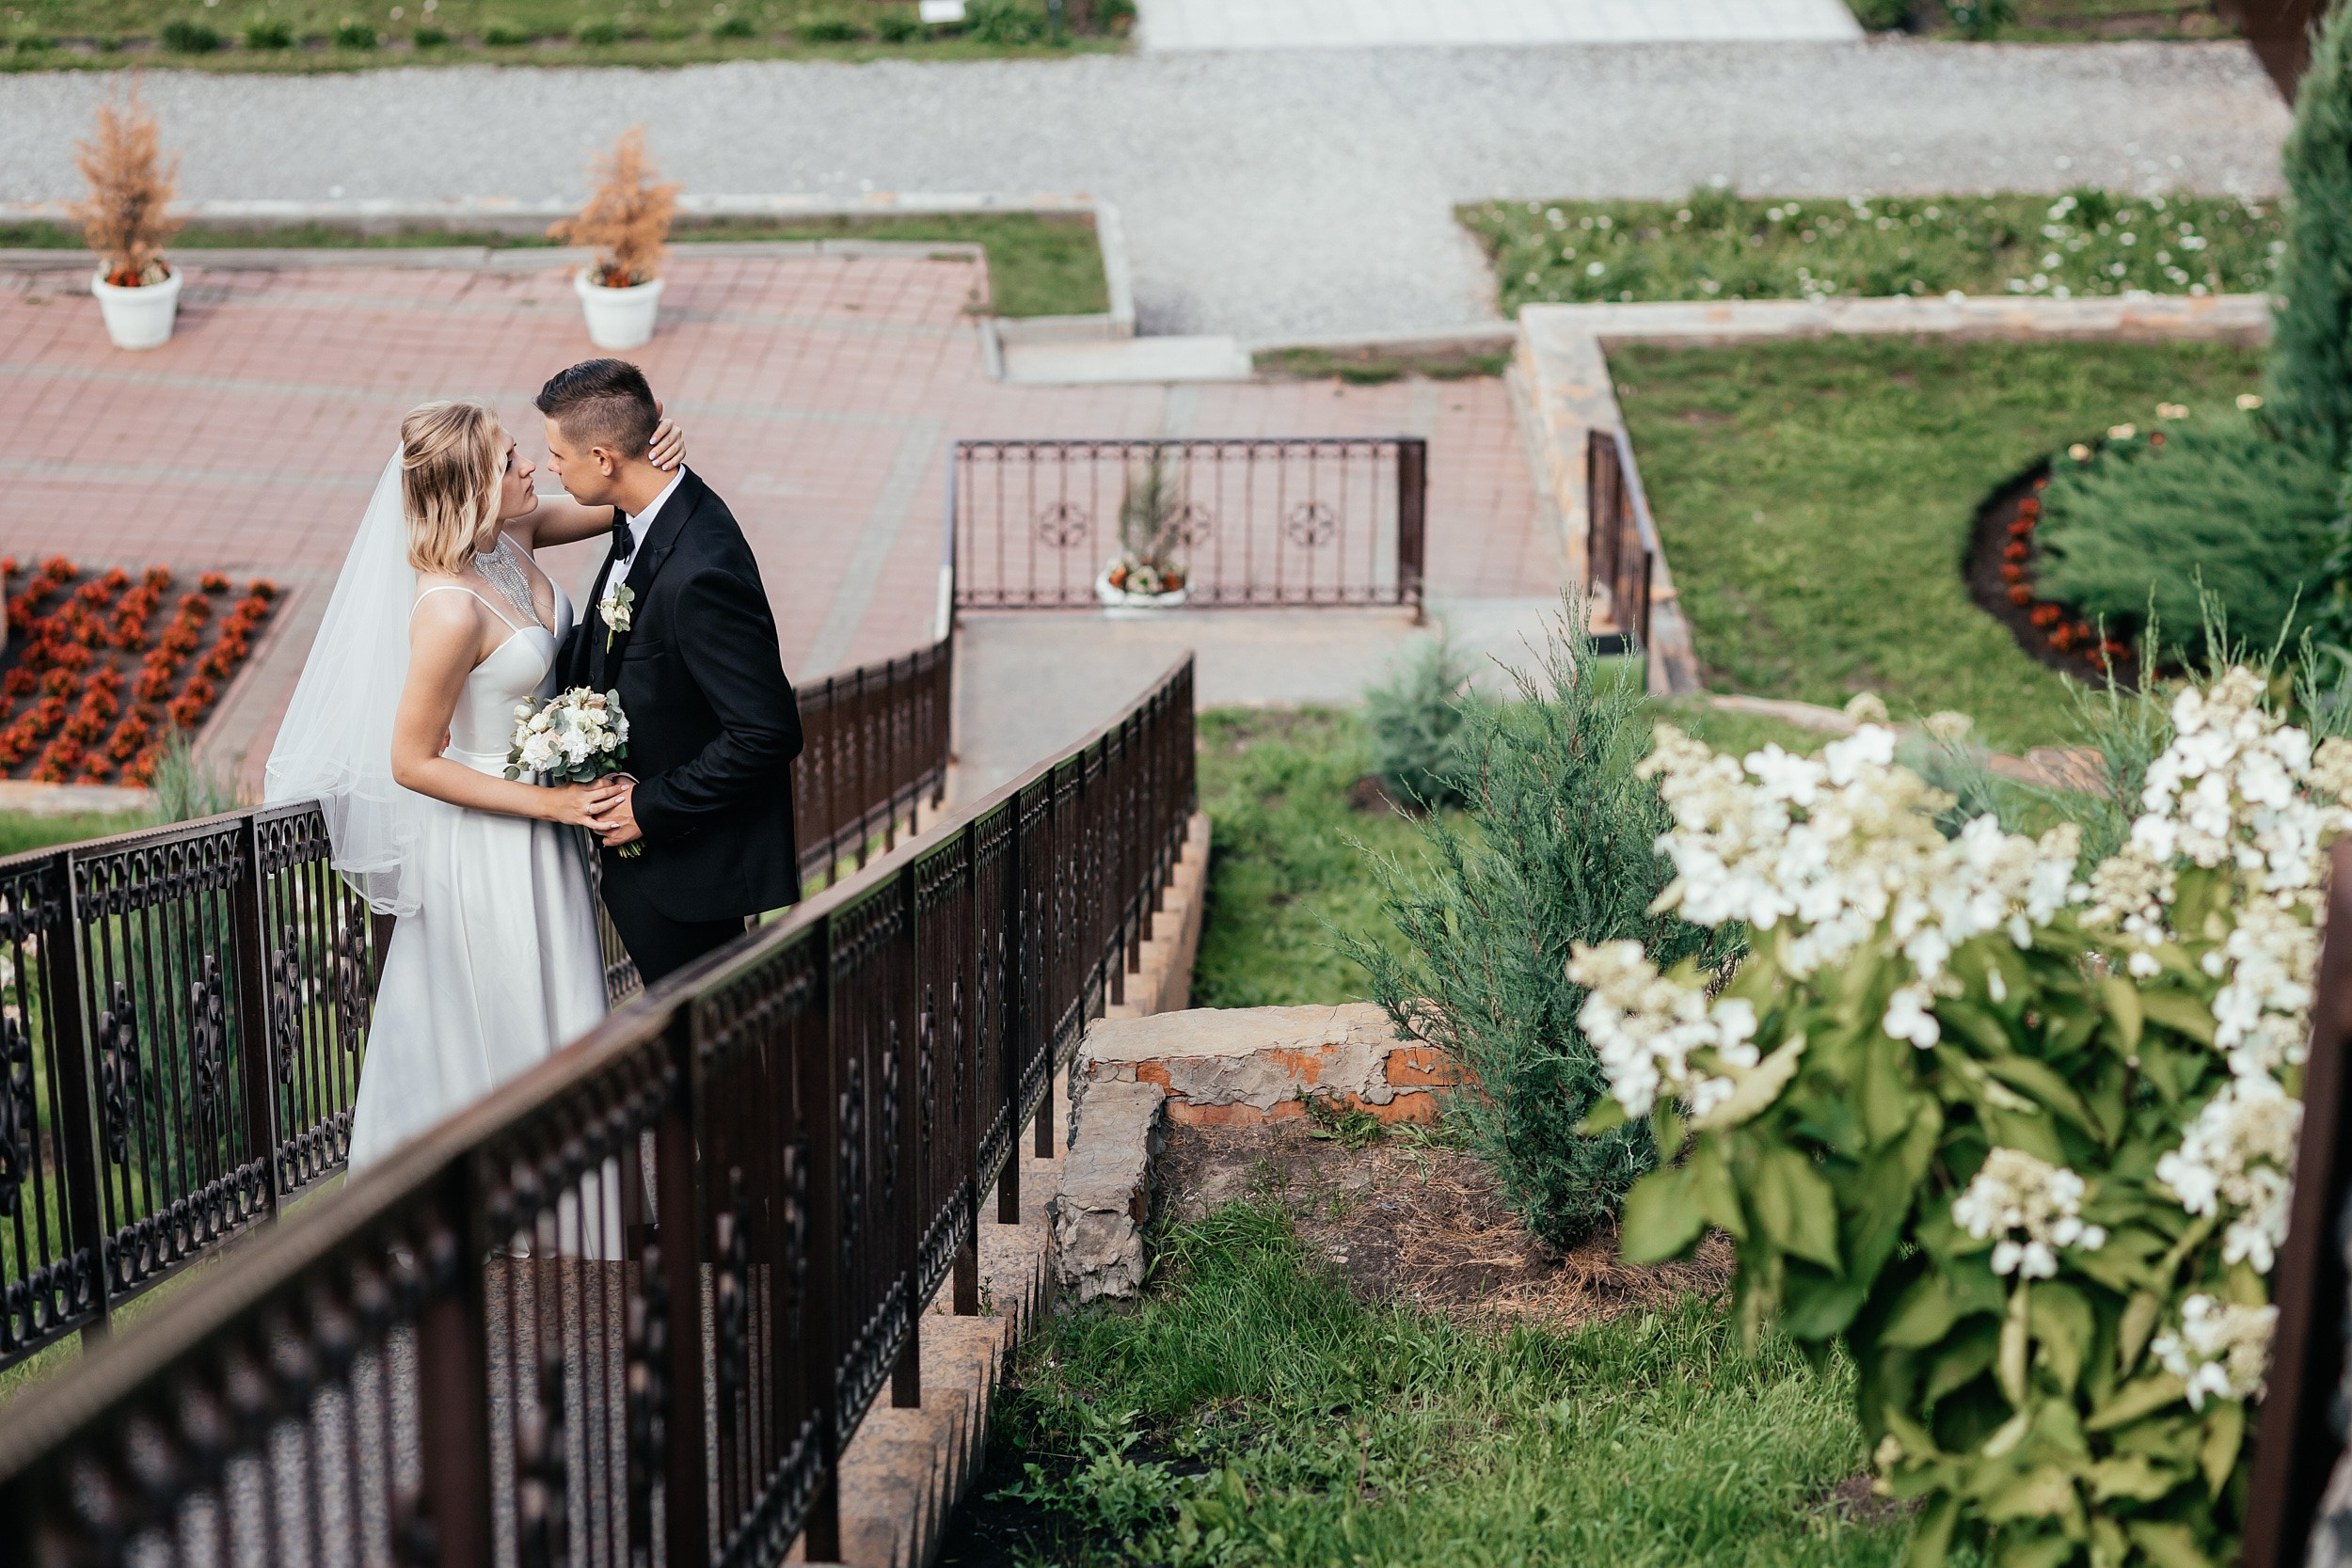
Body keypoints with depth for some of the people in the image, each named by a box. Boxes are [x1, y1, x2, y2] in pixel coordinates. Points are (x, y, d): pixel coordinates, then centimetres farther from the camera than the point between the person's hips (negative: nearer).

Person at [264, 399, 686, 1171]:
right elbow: (412, 763, -23)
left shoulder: (513, 529, -9)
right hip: (487, 840, -8)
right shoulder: (450, 610, -30)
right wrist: (551, 804, -22)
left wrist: (647, 465, -16)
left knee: (550, 1005, 25)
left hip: (543, 811, 9)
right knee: (504, 1027, 11)